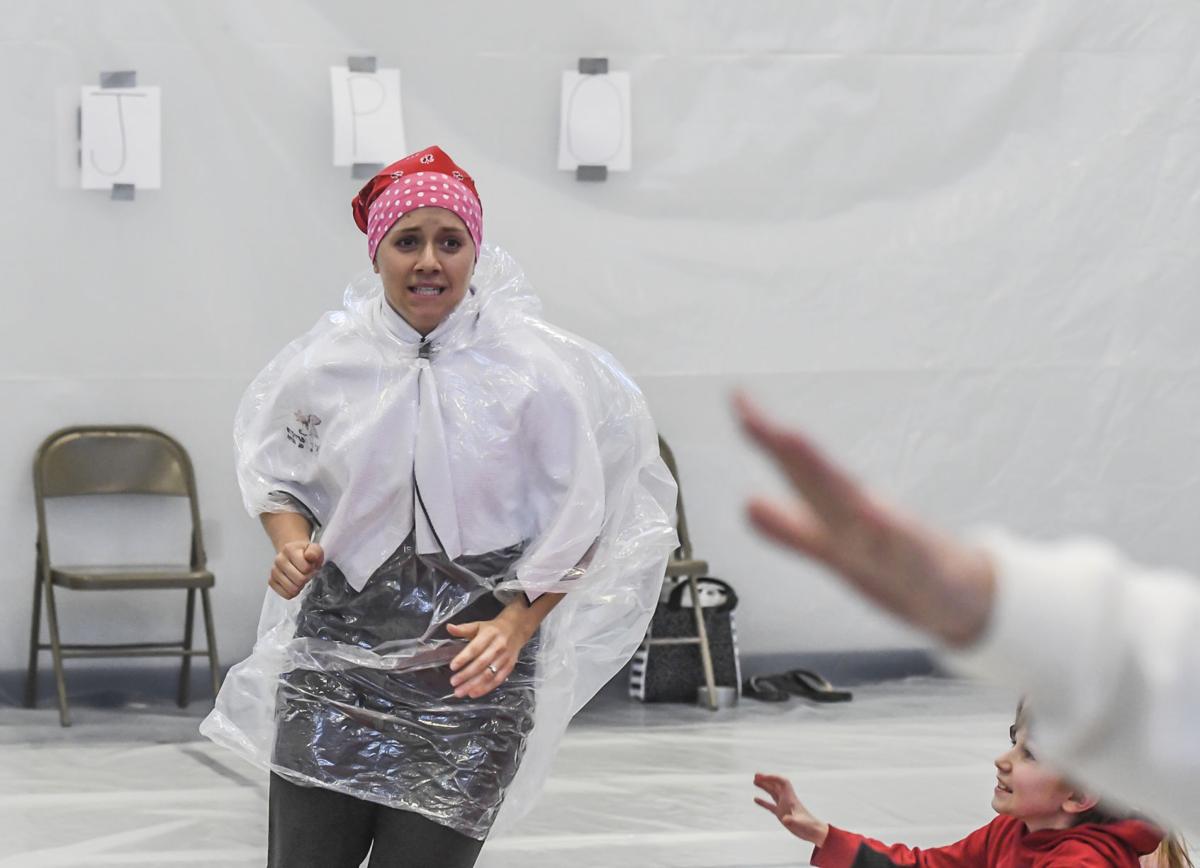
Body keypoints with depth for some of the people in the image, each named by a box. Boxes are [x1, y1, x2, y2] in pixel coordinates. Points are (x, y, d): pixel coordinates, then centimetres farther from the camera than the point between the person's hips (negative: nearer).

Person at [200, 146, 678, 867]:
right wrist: (291, 544, -3)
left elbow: (577, 527, 1)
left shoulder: (536, 370, -5)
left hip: (472, 665, -2)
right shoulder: (322, 364, 1)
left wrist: (517, 624, -12)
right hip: (336, 652, 2)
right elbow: (275, 475, 18)